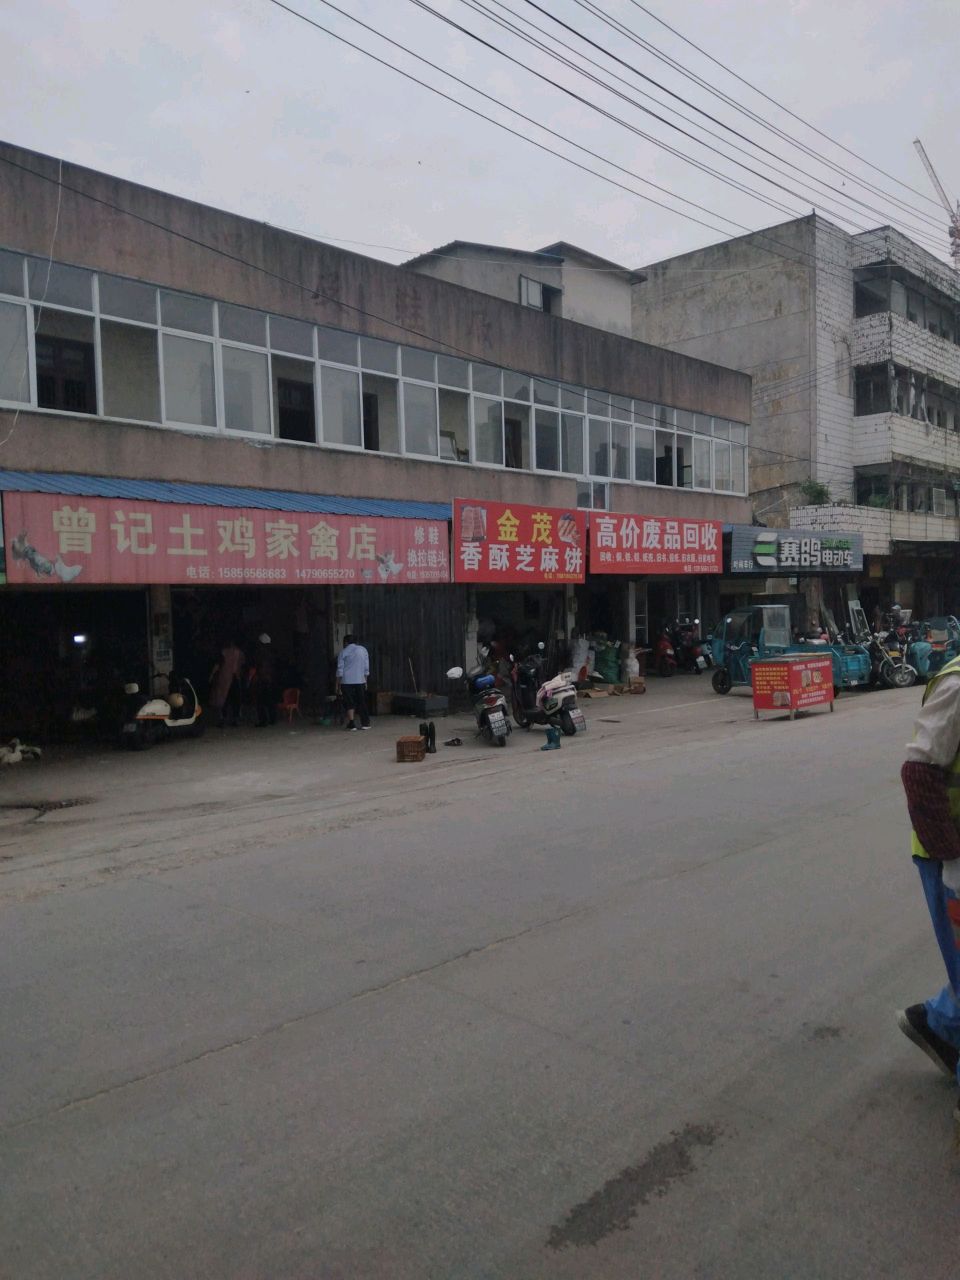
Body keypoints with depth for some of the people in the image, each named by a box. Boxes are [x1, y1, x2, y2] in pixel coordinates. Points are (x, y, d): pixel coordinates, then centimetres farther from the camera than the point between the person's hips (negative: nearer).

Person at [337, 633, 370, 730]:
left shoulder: (344, 652, -1)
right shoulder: (363, 650, 9)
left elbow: (340, 670, -3)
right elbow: (366, 668, 9)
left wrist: (338, 684, 2)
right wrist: (365, 681, 15)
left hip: (347, 681, -2)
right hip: (360, 681, 3)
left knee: (349, 702, 2)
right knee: (361, 702, 9)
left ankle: (351, 723, -6)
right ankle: (365, 723, 9)